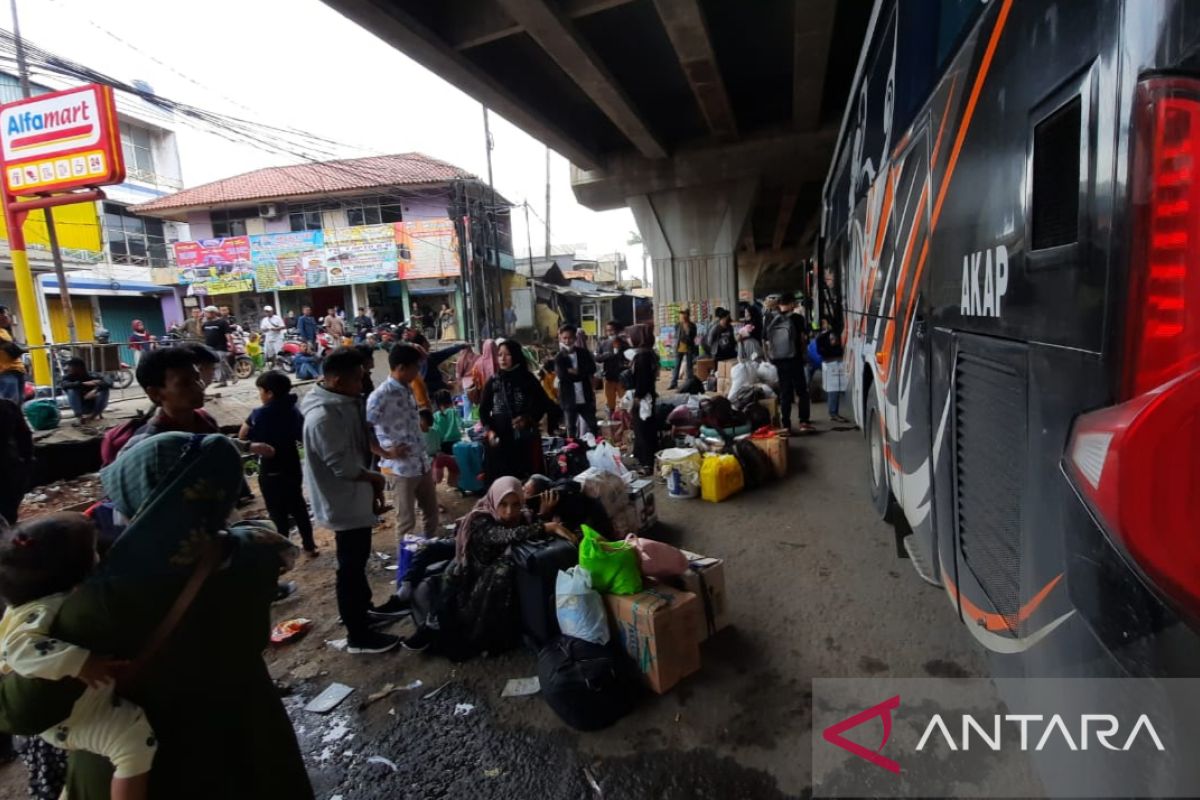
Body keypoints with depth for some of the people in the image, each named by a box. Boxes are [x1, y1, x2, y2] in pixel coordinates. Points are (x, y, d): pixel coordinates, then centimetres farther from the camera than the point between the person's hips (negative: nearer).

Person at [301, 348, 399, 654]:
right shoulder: (323, 416, -26)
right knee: (351, 566, 2)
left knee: (358, 561, 23)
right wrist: (375, 478, -9)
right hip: (345, 502, -10)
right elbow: (342, 464, -26)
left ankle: (364, 608, 41)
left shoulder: (343, 403, 6)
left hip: (356, 497, 10)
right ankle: (358, 635, 15)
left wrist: (372, 485, 10)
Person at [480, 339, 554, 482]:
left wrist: (529, 419, -11)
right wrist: (489, 431, -7)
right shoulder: (493, 382, 5)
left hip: (525, 439, -1)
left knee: (526, 478, -1)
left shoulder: (528, 379, 2)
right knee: (500, 479, -2)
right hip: (499, 439, 1)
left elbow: (544, 404, 5)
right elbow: (483, 409, 9)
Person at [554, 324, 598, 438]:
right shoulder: (559, 358, -2)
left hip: (586, 397, 2)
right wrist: (582, 373, -12)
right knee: (571, 429, 10)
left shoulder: (583, 353, 4)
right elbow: (562, 375, -17)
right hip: (569, 399, -2)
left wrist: (576, 372, -15)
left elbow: (592, 369, -7)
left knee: (593, 426, 11)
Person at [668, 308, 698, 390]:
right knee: (676, 366, 2)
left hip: (689, 348, -1)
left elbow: (692, 337, -2)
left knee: (689, 366, 5)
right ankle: (673, 383, 7)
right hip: (679, 348, 1)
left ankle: (689, 383, 12)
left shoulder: (692, 326, -1)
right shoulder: (677, 325, 2)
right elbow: (676, 336, 8)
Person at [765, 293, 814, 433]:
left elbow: (768, 344, 3)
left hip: (778, 361, 3)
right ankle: (804, 422, 0)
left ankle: (786, 425, 10)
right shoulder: (796, 318, -6)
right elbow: (802, 340, -2)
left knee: (784, 393, 9)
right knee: (801, 391, 6)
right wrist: (803, 352, 15)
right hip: (794, 359, -3)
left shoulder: (771, 321, 3)